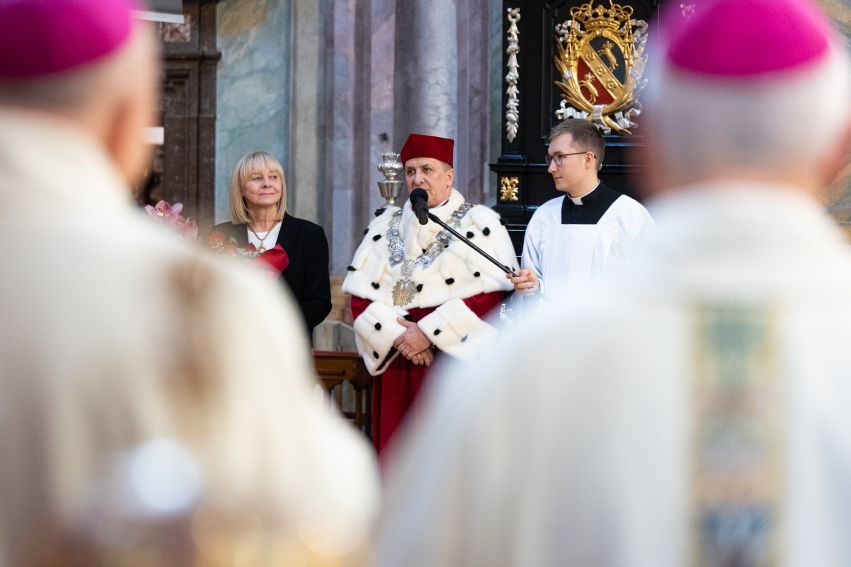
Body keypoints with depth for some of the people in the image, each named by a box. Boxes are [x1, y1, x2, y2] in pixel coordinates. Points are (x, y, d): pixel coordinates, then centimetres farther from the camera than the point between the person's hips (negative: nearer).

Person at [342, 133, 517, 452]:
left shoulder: (480, 224, 2)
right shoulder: (385, 225, 15)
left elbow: (491, 294, -9)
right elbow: (361, 294, 7)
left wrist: (429, 333, -13)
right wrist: (396, 335, -9)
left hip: (456, 358, -4)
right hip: (395, 365, 4)